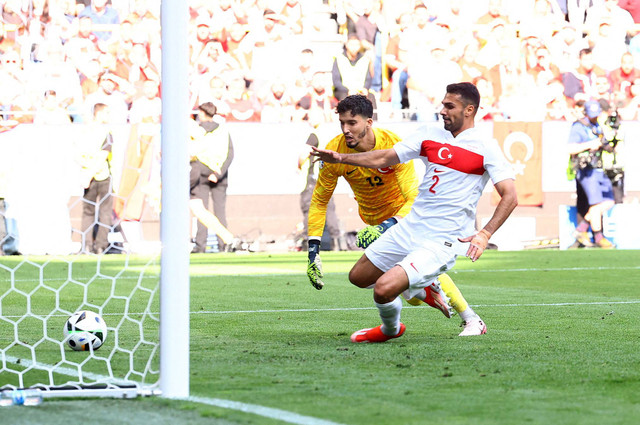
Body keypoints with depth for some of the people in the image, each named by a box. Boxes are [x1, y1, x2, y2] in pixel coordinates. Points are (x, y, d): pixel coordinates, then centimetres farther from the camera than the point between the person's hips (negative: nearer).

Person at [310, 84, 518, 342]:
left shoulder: (485, 148, -9)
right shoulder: (430, 135, 8)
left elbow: (509, 197, -14)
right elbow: (386, 158, 11)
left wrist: (484, 235, -27)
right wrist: (341, 158, -2)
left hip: (443, 241, -8)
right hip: (409, 228, 8)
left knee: (384, 289, -20)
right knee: (359, 277, 16)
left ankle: (391, 328, 16)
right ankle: (426, 291, 31)